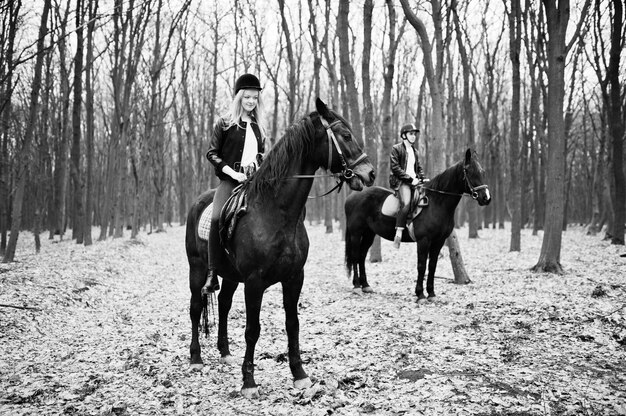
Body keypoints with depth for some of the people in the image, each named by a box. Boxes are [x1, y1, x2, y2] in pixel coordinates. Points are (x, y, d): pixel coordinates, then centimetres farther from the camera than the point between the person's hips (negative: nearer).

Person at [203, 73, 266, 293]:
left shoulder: (258, 125, 17)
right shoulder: (225, 123, 4)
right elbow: (212, 153, 1)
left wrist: (256, 160, 4)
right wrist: (232, 172, -12)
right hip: (229, 180, -5)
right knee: (217, 218, -27)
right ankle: (212, 275, -24)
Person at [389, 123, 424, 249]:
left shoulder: (414, 151, 23)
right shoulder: (396, 149, 1)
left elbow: (419, 168, 26)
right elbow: (395, 168, -8)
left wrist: (420, 178, 4)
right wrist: (410, 179, -13)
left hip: (414, 182, 8)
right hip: (401, 182, -7)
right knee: (406, 203, -32)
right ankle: (398, 233, -34)